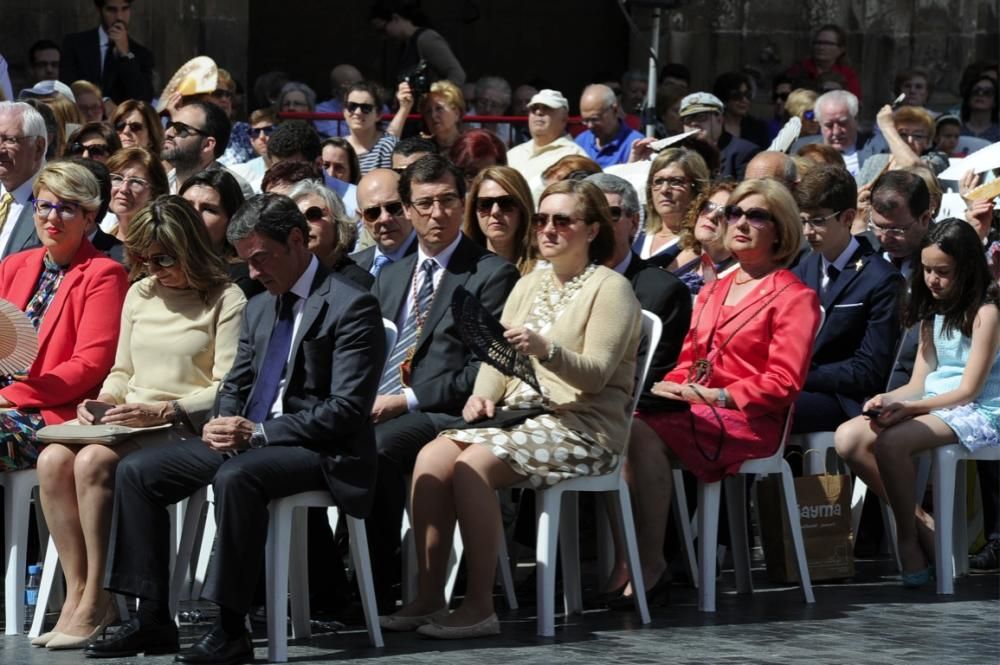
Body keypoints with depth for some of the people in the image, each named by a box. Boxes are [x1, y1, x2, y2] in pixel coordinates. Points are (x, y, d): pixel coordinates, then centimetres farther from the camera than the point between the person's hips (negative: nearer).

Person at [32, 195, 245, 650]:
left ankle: (96, 602, -26)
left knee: (94, 461, -32)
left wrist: (163, 411, -19)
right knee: (53, 459, -24)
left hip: (185, 428, -6)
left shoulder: (226, 300, -3)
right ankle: (77, 594, -21)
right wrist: (102, 402, 3)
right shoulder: (140, 294, 19)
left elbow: (228, 388, -9)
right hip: (126, 424, 6)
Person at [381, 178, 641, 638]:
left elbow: (596, 375, -13)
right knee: (431, 458, -21)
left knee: (472, 466, -30)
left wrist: (546, 350, -31)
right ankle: (428, 597, -20)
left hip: (581, 426, -7)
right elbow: (497, 357, 17)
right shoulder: (528, 286, 19)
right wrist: (483, 394, -5)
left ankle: (479, 607, -26)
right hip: (518, 412, 7)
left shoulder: (610, 288, -3)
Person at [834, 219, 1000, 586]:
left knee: (891, 442, -33)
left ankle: (908, 538, -14)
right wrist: (888, 400, -10)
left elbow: (968, 390, -13)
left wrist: (907, 407, -21)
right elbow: (918, 384, 12)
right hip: (929, 408, 8)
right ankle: (919, 520, -9)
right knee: (848, 438, -16)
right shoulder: (933, 313, 18)